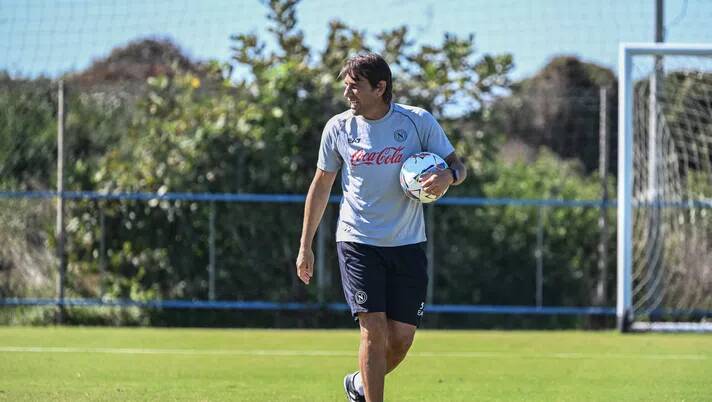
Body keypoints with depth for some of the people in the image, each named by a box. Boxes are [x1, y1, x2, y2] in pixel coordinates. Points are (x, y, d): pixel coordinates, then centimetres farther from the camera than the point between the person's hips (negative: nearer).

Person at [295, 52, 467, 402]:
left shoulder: (418, 121, -4)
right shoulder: (338, 128, 0)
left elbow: (457, 166, 2)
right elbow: (321, 186, 10)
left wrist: (448, 176, -24)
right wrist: (305, 246, 10)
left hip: (407, 244, 1)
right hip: (357, 240, -1)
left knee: (402, 337, 1)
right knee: (374, 330, -12)